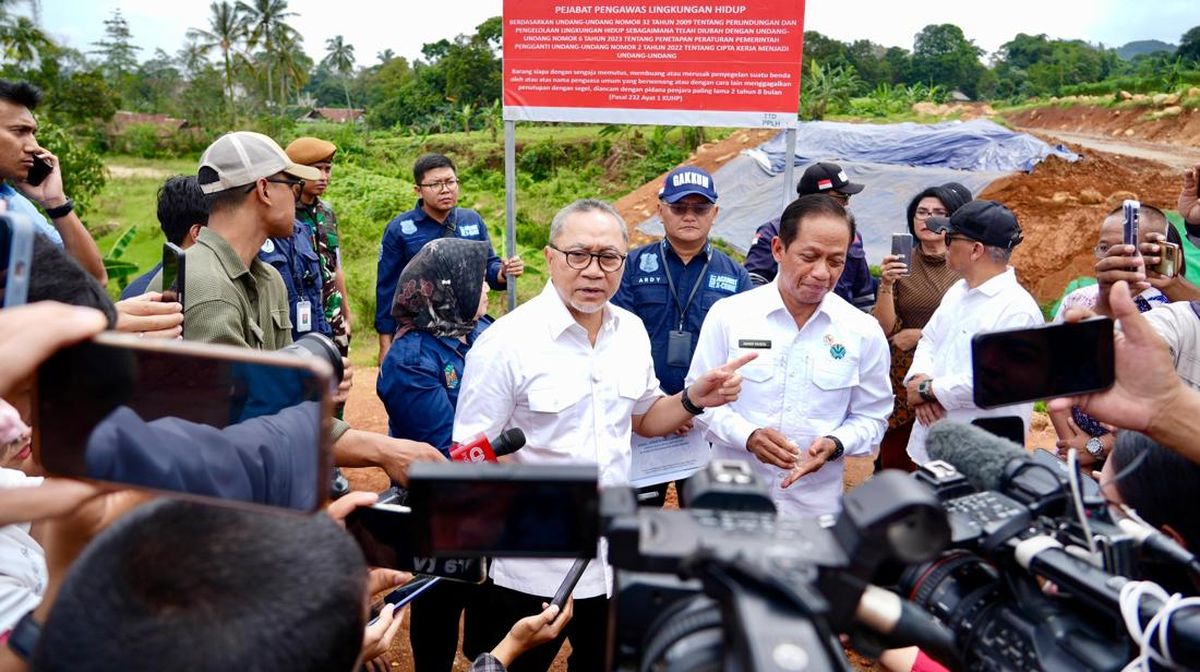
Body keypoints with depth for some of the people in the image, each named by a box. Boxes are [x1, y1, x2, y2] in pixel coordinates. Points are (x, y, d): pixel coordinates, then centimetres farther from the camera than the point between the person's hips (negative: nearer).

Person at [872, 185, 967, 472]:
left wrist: (922, 335, -8)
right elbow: (885, 329, -4)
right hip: (904, 376, 1)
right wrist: (887, 285, -17)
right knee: (895, 465, 5)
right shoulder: (899, 264, 1)